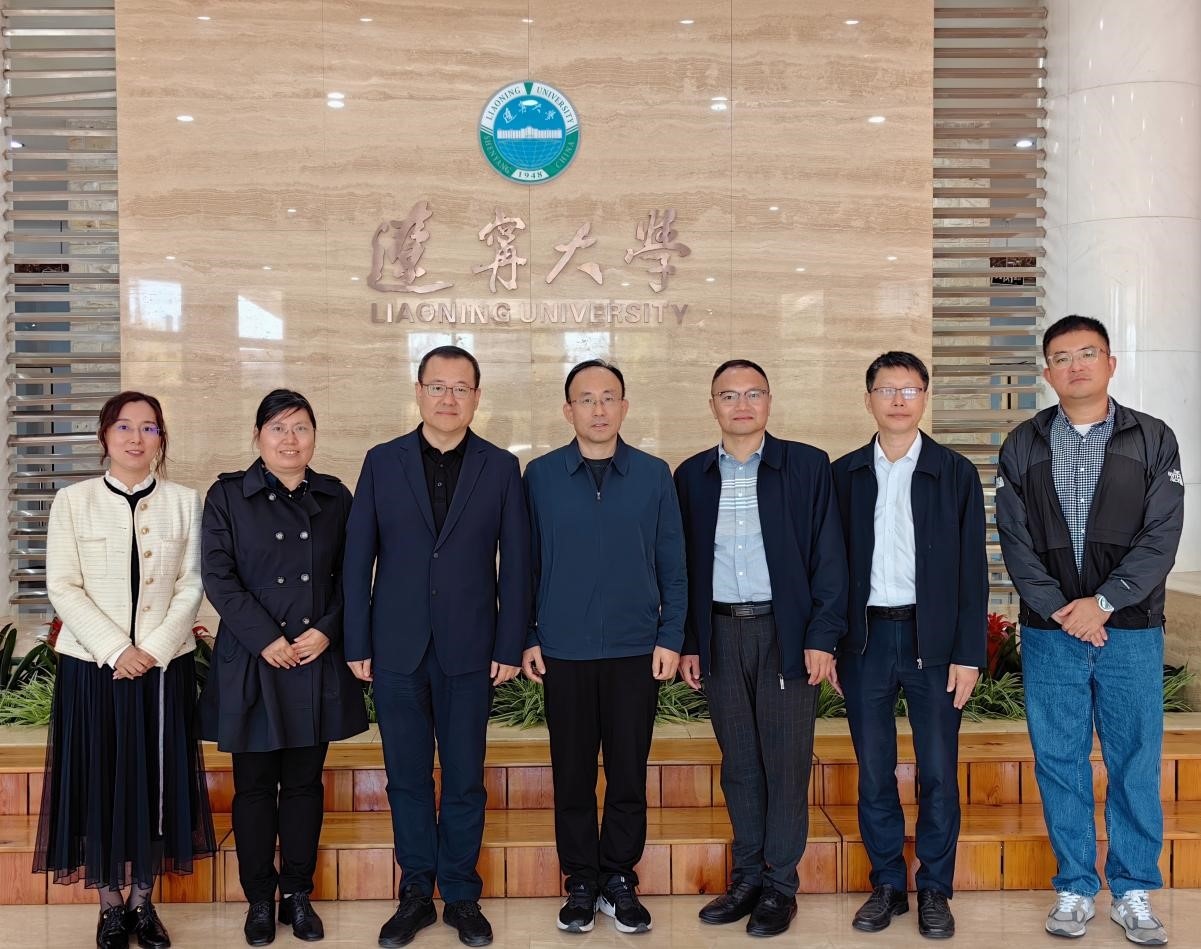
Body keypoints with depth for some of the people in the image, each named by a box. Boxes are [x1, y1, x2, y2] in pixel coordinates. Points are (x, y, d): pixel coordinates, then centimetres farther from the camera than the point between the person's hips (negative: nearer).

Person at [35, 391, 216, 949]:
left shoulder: (183, 502, 4)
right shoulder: (73, 502, 0)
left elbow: (190, 585, 1)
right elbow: (63, 588, -4)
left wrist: (153, 649, -11)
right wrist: (116, 651, -13)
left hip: (164, 666, 1)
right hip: (92, 666, -1)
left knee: (157, 781, 7)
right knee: (100, 782, 5)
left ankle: (143, 902, 22)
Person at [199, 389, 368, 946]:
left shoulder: (334, 498, 7)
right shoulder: (228, 496, 1)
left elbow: (349, 576, 7)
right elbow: (218, 577, -6)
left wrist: (327, 630, -8)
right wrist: (266, 639, -13)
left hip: (317, 663, 2)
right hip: (251, 662, -2)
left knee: (305, 783, 9)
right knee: (254, 786, 7)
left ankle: (298, 894, 22)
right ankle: (260, 899, 20)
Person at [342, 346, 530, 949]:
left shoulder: (501, 468, 2)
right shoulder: (383, 462, 3)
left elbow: (514, 564, 1)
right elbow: (358, 557, 3)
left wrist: (510, 647, -3)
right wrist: (357, 644, -1)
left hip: (469, 650, -1)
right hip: (397, 649, 1)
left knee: (464, 779, 8)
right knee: (407, 778, 10)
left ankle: (462, 896, 23)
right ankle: (416, 894, 24)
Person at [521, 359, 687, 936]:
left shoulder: (654, 475, 2)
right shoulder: (539, 476, 2)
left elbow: (672, 566, 4)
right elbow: (525, 564, 4)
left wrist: (671, 638, -2)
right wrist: (526, 639, 0)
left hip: (636, 651, 0)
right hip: (563, 652, 0)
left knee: (628, 775, 7)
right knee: (572, 775, 8)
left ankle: (620, 881, 23)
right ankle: (580, 883, 23)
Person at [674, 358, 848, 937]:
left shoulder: (807, 466, 0)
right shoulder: (691, 476, 8)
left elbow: (828, 558, -2)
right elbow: (686, 564, 10)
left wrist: (822, 637, -8)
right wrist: (688, 642, 6)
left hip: (786, 632, -2)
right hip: (720, 635, 3)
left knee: (786, 763, 3)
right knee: (738, 764, 10)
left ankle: (780, 885, 15)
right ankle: (747, 877, 23)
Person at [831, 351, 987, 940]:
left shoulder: (955, 473, 2)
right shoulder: (843, 474, 6)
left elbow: (972, 570, 0)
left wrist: (968, 653, -5)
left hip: (933, 640, -1)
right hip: (865, 639, 1)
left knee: (938, 774, 4)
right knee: (874, 773, 8)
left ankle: (935, 891, 20)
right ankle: (886, 885, 23)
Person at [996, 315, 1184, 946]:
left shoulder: (1153, 440, 3)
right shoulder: (1022, 446, 6)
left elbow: (1162, 535, -4)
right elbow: (1015, 539, 1)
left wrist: (1104, 602, -13)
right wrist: (1058, 608, -10)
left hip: (1130, 630, -1)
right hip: (1049, 632, 1)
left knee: (1135, 762, 5)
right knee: (1059, 761, 6)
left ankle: (1133, 892, 19)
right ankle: (1074, 888, 19)